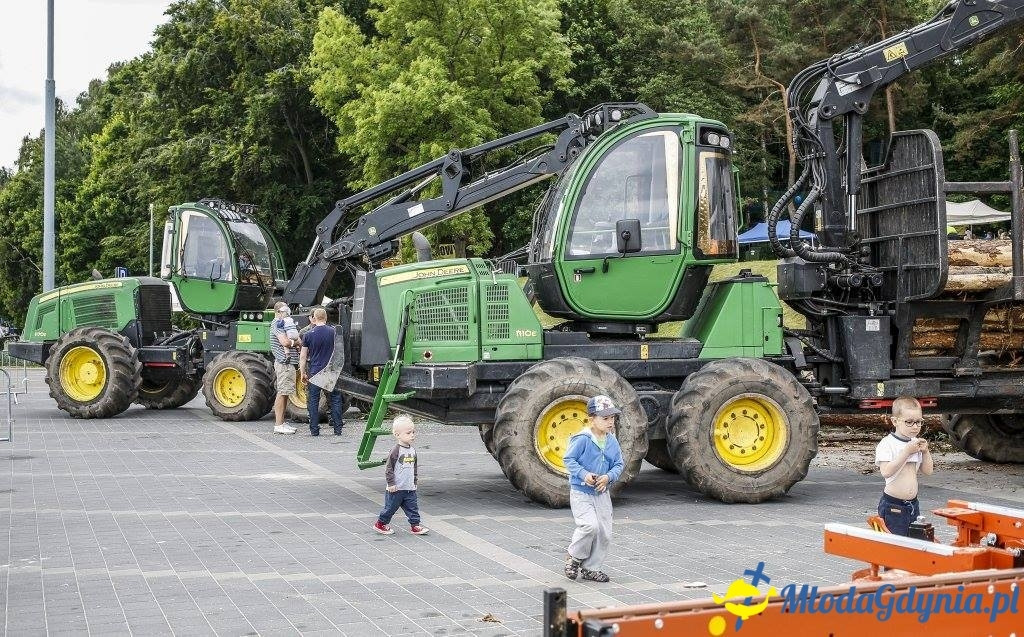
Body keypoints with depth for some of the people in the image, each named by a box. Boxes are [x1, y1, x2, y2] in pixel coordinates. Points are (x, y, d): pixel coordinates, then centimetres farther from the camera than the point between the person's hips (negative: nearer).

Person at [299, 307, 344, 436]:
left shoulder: (308, 335, -3)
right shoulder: (334, 332, 0)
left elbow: (303, 357, -2)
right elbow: (341, 352, 9)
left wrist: (303, 373, 6)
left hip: (314, 372, -1)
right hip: (332, 372, 1)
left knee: (313, 401, 6)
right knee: (335, 399, 8)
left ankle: (314, 430, 5)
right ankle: (338, 428, 7)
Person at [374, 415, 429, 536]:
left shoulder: (413, 450, 7)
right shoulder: (396, 451, -16)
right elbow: (389, 468, -15)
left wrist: (414, 482, 19)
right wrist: (391, 483, -16)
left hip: (410, 489, 6)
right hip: (396, 489, -6)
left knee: (413, 508, 5)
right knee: (390, 508, 6)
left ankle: (415, 526, 12)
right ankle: (380, 524, 22)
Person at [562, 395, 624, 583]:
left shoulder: (612, 441, 2)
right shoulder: (582, 439, -16)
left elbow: (618, 464, 7)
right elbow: (569, 459, -11)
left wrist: (608, 477, -12)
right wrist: (584, 474, -24)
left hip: (602, 493, 6)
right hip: (581, 492, -6)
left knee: (604, 533, 5)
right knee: (590, 525, -22)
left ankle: (591, 567, 22)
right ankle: (574, 556, 4)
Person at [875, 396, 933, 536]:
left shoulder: (916, 443, 9)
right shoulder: (887, 444, -12)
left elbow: (928, 471, 12)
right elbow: (886, 471, -25)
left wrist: (925, 451, -3)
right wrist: (906, 451, -25)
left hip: (913, 505, 7)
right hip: (892, 507, -7)